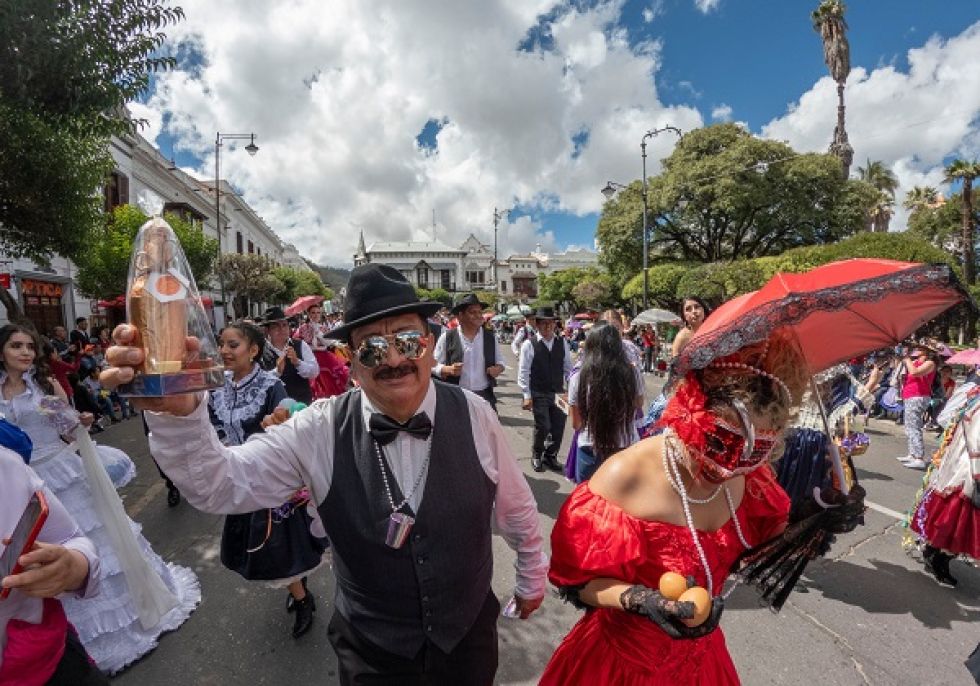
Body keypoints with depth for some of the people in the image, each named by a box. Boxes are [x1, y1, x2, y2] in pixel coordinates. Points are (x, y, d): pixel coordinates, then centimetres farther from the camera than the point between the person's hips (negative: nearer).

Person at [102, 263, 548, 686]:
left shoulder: (474, 415, -18)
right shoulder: (321, 430, -18)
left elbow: (516, 507, -6)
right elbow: (221, 485, -22)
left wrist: (532, 577, 8)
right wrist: (176, 413, -41)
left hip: (470, 636, 1)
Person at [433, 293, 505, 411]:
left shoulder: (490, 337, 6)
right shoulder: (447, 337, -3)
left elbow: (500, 362, 16)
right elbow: (434, 365, 1)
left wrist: (498, 368, -8)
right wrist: (449, 370, -19)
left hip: (485, 396, 3)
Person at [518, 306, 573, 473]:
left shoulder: (562, 343, 4)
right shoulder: (529, 344, -8)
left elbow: (568, 367, 10)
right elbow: (523, 372, -7)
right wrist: (527, 395, -9)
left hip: (558, 393, 4)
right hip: (538, 394, -4)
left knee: (558, 427, 7)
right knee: (543, 427, -5)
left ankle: (550, 456, 31)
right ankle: (536, 456, 23)